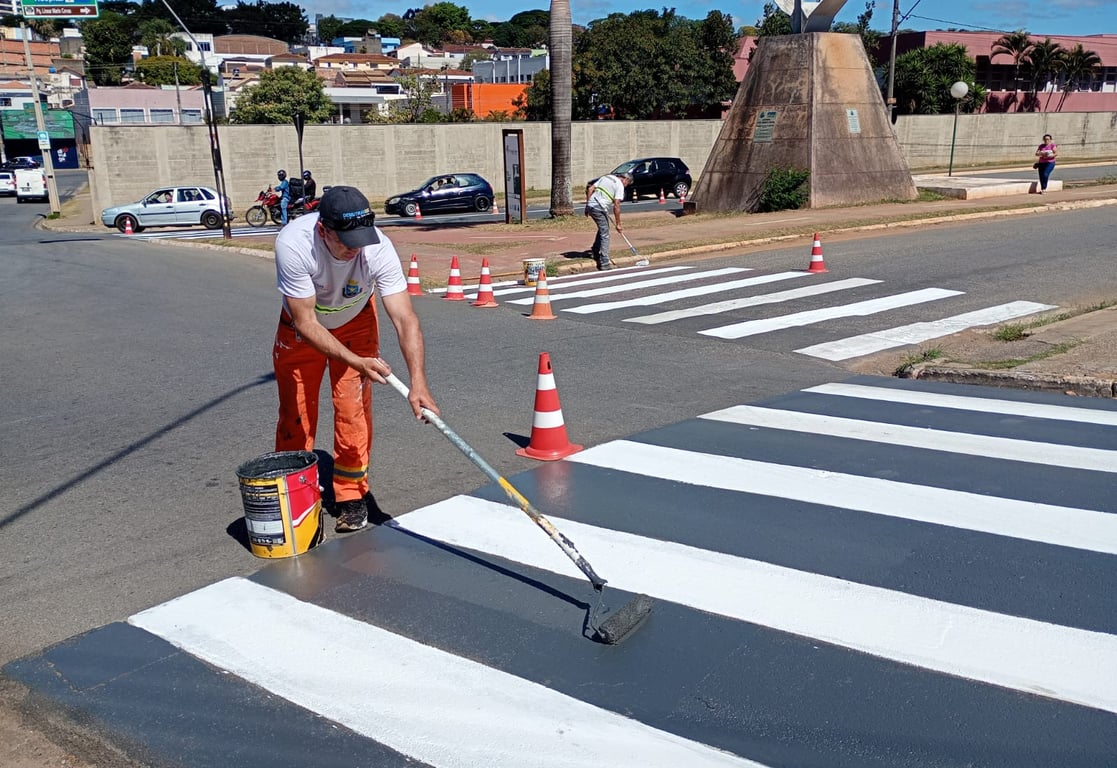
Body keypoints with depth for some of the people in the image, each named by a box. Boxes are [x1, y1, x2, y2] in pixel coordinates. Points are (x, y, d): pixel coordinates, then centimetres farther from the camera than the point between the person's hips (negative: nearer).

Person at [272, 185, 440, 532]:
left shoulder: (379, 248, -35)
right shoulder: (292, 244, -39)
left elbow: (405, 319, -37)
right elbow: (306, 323, -33)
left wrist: (418, 382, -48)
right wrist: (356, 361, -41)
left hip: (355, 322, 1)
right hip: (302, 325, 0)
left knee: (354, 409, -6)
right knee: (296, 412, 6)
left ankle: (351, 496, 12)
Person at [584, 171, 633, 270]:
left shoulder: (605, 177, 19)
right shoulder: (620, 185, -3)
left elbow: (590, 189, 14)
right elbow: (616, 206, -9)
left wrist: (587, 205, 18)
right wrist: (618, 224, -5)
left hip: (590, 206, 8)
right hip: (600, 209, -7)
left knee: (602, 229, 28)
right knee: (605, 235, -2)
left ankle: (595, 252, 34)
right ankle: (604, 263, -5)